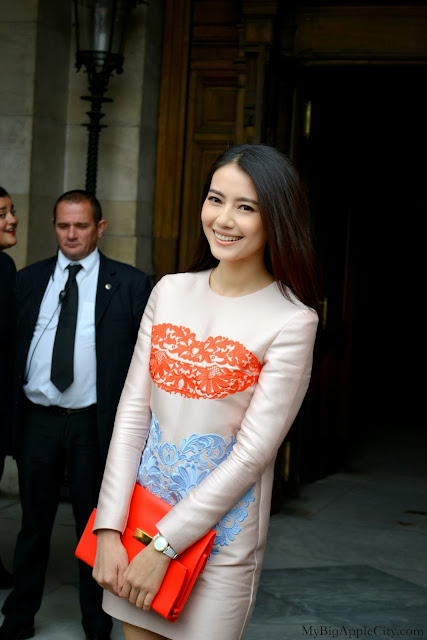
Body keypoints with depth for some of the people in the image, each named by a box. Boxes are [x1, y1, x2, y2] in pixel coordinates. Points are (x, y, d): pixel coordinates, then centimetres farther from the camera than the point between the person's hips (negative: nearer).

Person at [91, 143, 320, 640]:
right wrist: (109, 529, -7)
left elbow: (253, 453, -14)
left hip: (221, 524, -4)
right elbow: (132, 411, 0)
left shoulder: (291, 320, -13)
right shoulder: (170, 291, 2)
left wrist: (164, 545, -13)